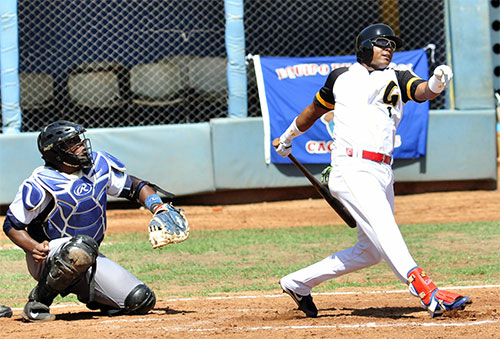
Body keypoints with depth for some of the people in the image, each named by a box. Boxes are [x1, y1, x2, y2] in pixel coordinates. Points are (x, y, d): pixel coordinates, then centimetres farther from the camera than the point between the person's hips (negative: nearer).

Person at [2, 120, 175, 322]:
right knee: (81, 248, -41)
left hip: (89, 260, 6)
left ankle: (86, 291, 20)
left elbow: (133, 186, 11)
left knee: (141, 301, -7)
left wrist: (158, 206, -8)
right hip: (48, 260, -6)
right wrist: (35, 248, -28)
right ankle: (38, 301, -21)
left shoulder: (100, 165, -1)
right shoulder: (41, 184, -17)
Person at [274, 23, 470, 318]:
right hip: (351, 168, -4)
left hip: (382, 173, 4)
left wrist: (435, 84, -32)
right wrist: (287, 137, 44)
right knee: (385, 228, -23)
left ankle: (299, 283, 23)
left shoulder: (396, 79, 14)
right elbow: (315, 109, 31)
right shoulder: (341, 77, 13)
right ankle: (428, 293, -40)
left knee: (372, 251, 8)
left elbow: (422, 91, -8)